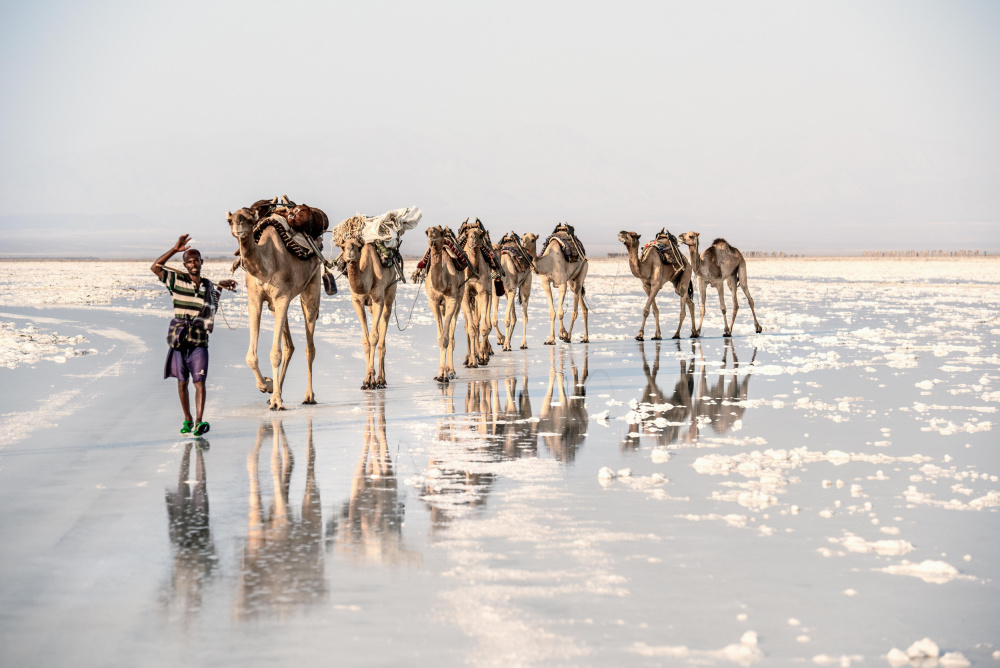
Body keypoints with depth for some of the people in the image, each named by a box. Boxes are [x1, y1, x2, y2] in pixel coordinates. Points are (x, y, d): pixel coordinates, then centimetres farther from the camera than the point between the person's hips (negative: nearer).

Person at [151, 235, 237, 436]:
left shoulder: (208, 285, 9)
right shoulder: (177, 280, 1)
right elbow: (155, 267, -8)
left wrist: (220, 285, 13)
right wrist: (175, 249, -11)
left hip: (200, 340, 1)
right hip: (178, 339, 0)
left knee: (199, 381, -10)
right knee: (182, 381, 8)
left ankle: (199, 421, -17)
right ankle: (187, 420, 19)